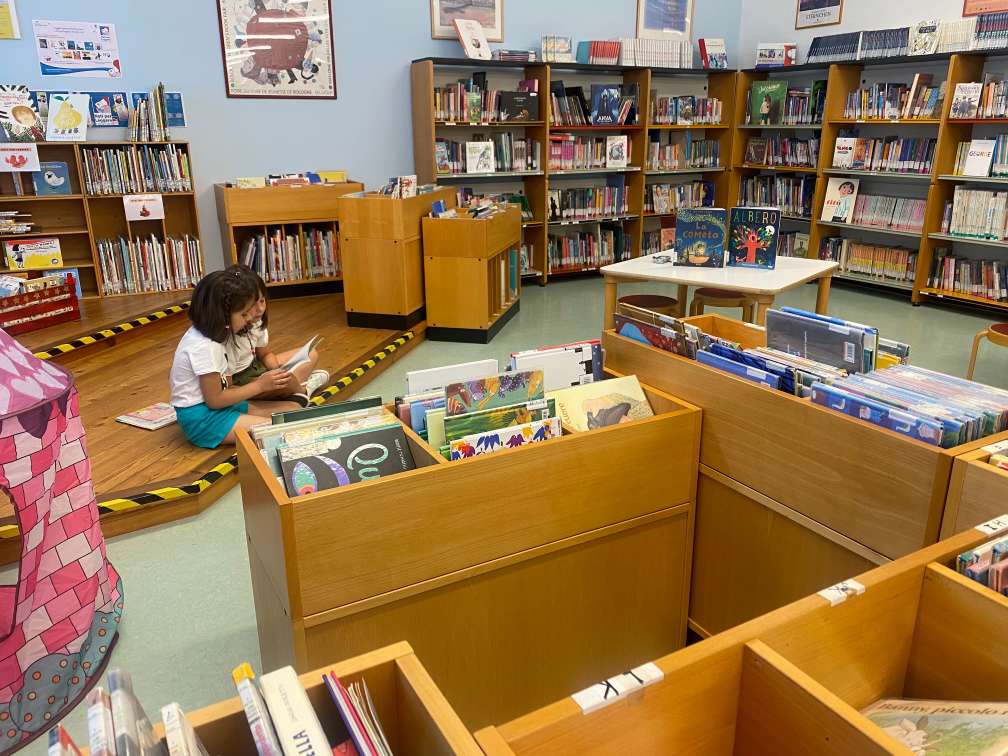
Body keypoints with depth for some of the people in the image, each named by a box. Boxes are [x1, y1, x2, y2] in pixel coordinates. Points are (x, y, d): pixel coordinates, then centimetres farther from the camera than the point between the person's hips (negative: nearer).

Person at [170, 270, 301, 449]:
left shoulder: (203, 335, 5)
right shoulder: (204, 347, -22)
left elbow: (218, 386, 8)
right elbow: (214, 399, -18)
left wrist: (262, 383, 0)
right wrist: (259, 385, -11)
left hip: (213, 405, 9)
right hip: (202, 417, -9)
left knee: (293, 410, -3)